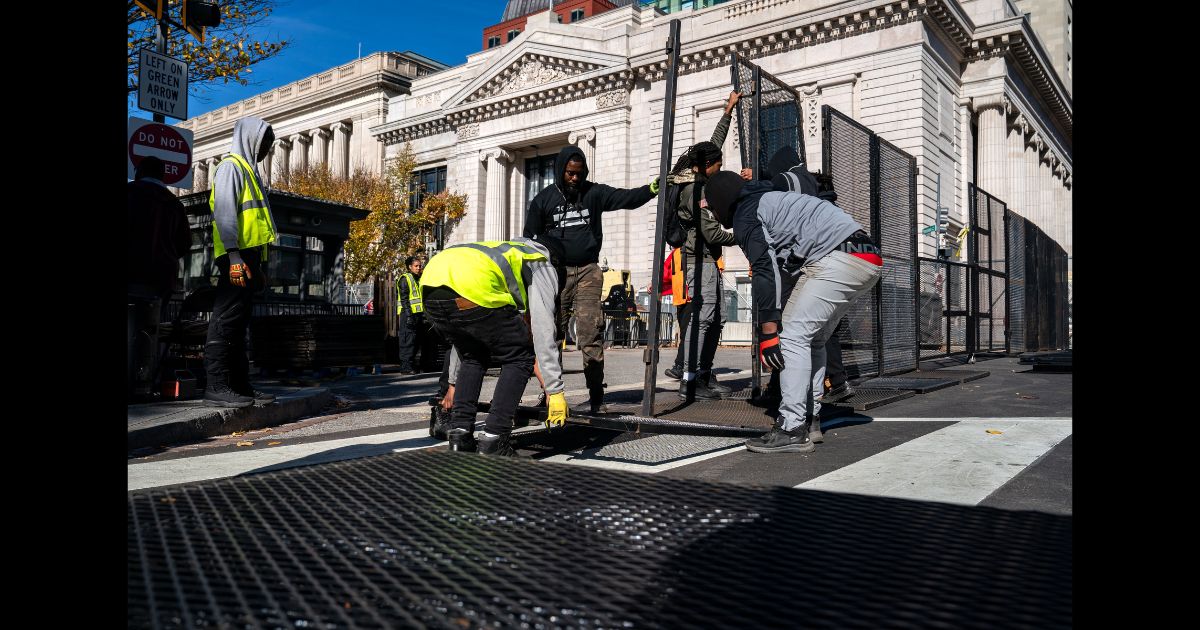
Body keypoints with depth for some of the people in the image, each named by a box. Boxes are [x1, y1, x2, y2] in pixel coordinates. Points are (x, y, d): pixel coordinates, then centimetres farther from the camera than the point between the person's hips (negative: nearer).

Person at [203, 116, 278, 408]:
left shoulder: (248, 171, 26)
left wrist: (258, 265, 22)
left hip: (249, 254, 9)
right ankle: (216, 386, -12)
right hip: (236, 255, -9)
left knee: (239, 321, 8)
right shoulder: (231, 166, -2)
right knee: (227, 318, -12)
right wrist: (233, 255, -23)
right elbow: (224, 211, -13)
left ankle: (239, 384, 10)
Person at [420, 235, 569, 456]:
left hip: (430, 283, 7)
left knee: (474, 357, 28)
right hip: (472, 288, -7)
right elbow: (543, 332, 9)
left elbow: (463, 330, 44)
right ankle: (493, 440, 4)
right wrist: (556, 391, 10)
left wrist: (454, 383, 48)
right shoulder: (543, 265, 24)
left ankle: (459, 434, 19)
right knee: (519, 359, 11)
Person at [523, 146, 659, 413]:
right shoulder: (543, 199, 6)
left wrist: (651, 189, -25)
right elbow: (529, 239, 10)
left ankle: (596, 397, -8)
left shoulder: (594, 193, 7)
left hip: (588, 271, 0)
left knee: (591, 334, -8)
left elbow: (625, 198, -7)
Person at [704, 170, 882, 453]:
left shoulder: (745, 214, 2)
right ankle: (810, 418, 17)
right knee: (811, 340, 16)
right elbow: (786, 273, 31)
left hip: (840, 257, -10)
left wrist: (768, 331, -13)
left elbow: (765, 272, -11)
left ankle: (791, 431, -12)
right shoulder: (768, 200, 31)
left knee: (792, 336, -9)